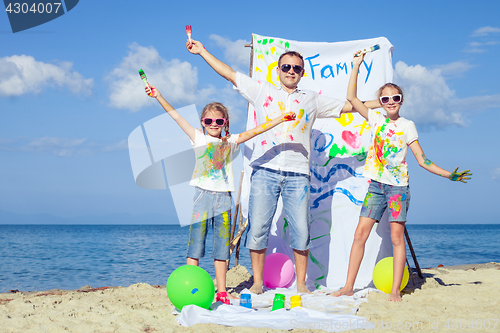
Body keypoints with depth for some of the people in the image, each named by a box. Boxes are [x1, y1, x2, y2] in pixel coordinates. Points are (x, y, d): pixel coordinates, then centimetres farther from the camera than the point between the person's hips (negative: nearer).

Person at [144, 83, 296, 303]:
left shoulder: (230, 142, 11)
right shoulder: (198, 138, 6)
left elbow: (255, 131, 8)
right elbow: (175, 116, 1)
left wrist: (281, 119, 3)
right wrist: (158, 96, -4)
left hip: (224, 197, 2)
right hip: (203, 194, -2)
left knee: (222, 245, 5)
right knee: (196, 242, -3)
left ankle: (221, 291, 11)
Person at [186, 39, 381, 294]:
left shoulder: (312, 100, 18)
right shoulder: (262, 91, 16)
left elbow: (347, 106, 23)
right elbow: (229, 74, 17)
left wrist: (380, 103, 19)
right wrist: (202, 51, 17)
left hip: (297, 173, 1)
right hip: (265, 170, -1)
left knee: (301, 230, -2)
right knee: (258, 227, -3)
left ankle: (301, 284, 11)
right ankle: (257, 283, 9)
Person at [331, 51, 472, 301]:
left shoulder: (407, 126, 3)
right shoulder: (376, 119, 8)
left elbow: (422, 160, 2)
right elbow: (351, 97, 5)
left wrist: (447, 175, -7)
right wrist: (356, 66, 5)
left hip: (398, 186, -2)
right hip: (375, 185, 2)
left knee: (397, 237, -4)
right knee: (360, 233, -3)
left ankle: (395, 290, 1)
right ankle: (348, 287, 2)